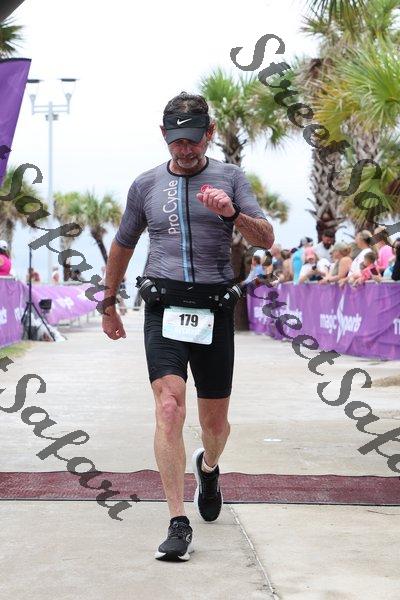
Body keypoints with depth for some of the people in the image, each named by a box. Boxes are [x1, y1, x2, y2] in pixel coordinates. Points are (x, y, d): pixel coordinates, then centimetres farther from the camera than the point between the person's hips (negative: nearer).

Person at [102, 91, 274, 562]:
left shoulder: (230, 178, 7)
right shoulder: (146, 184, 11)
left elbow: (266, 240, -3)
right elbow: (123, 245, 24)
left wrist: (234, 213, -22)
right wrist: (109, 304, 28)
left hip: (214, 308, 0)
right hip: (164, 306, 0)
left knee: (215, 421, 9)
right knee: (169, 406, -18)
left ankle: (208, 467, 45)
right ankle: (178, 525, -18)